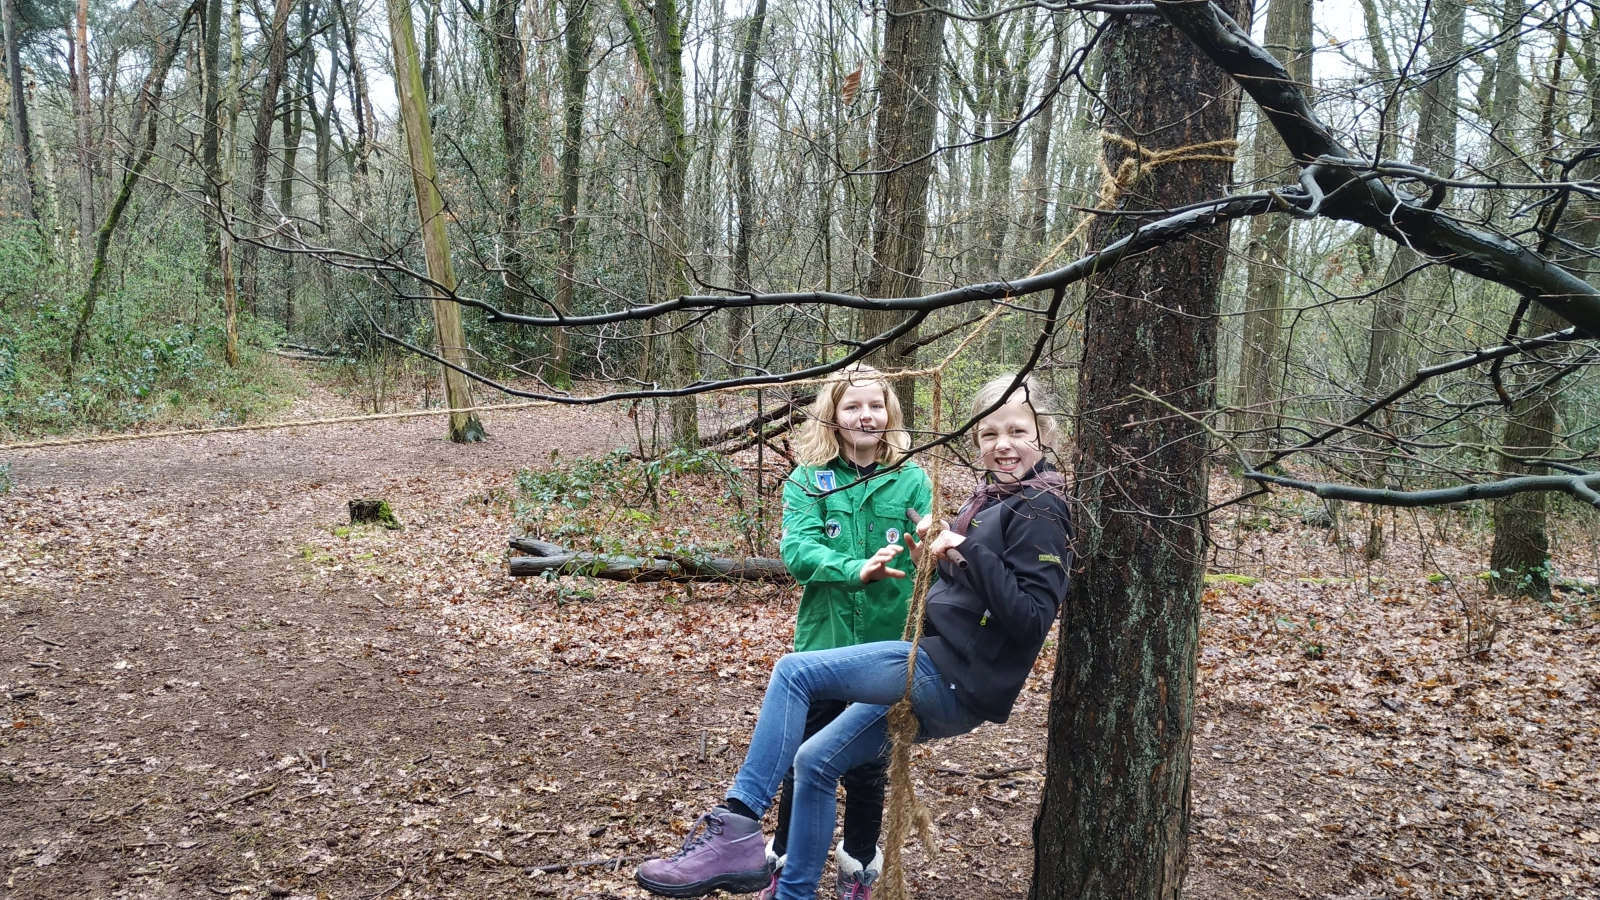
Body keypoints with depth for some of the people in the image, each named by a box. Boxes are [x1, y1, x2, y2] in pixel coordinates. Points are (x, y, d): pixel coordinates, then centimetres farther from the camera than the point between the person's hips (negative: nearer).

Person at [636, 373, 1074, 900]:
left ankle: (735, 833, -12)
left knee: (793, 672, -14)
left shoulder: (1039, 510, -11)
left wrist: (969, 550, -24)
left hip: (955, 678, -9)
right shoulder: (991, 497, 15)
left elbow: (1031, 619, -20)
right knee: (814, 761, 10)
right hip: (946, 679, 9)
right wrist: (934, 563, 2)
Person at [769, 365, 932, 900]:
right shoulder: (809, 480, -3)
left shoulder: (911, 481, -2)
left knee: (869, 766, 15)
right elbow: (797, 551, -16)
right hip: (823, 642, 0)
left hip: (888, 646, 0)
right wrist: (856, 570, -33)